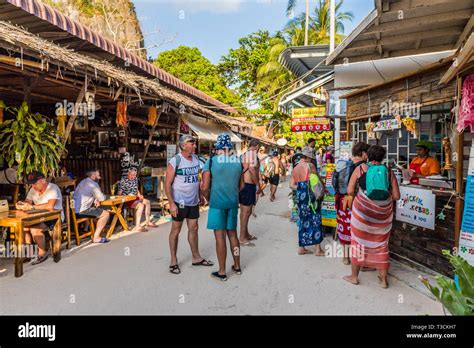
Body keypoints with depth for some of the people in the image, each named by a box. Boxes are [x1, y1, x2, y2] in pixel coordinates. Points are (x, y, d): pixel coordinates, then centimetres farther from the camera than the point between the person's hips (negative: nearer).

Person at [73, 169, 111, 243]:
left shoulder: (83, 182, 19)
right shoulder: (93, 184, -10)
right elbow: (101, 198, -8)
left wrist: (96, 200, 7)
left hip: (75, 209, 10)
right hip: (82, 211, -10)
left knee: (100, 210, 24)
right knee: (106, 214, -4)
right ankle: (96, 237, -5)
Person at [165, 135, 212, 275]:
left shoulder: (195, 158, 6)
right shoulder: (175, 161, -14)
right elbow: (167, 184, -14)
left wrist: (200, 195, 15)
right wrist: (171, 203, -19)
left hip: (193, 201, 6)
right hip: (180, 201, -6)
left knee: (194, 228, 14)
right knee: (176, 230, 7)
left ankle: (196, 257, 28)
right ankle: (173, 261, 19)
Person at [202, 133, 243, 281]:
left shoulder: (211, 161, -10)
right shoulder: (238, 161, 2)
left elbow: (205, 187, -11)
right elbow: (241, 185, 10)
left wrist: (209, 199, 6)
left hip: (217, 203, -4)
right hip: (233, 203, 4)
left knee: (220, 237, 3)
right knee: (232, 233, 17)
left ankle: (222, 272, 14)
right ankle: (237, 267, 30)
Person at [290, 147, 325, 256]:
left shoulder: (295, 168, 12)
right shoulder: (310, 165, -5)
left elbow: (292, 185, 9)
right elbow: (319, 179, 5)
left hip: (299, 196, 6)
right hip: (309, 196, -6)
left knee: (303, 220, 13)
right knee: (315, 220, 2)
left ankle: (301, 248, 18)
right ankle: (317, 249, 6)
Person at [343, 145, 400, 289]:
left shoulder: (360, 168, -3)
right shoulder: (388, 171, 2)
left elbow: (350, 191, -8)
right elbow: (396, 196, -1)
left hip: (363, 209, -2)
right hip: (383, 212, 2)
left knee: (359, 240, 12)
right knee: (381, 243, 16)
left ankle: (354, 276, 24)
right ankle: (383, 279, 26)